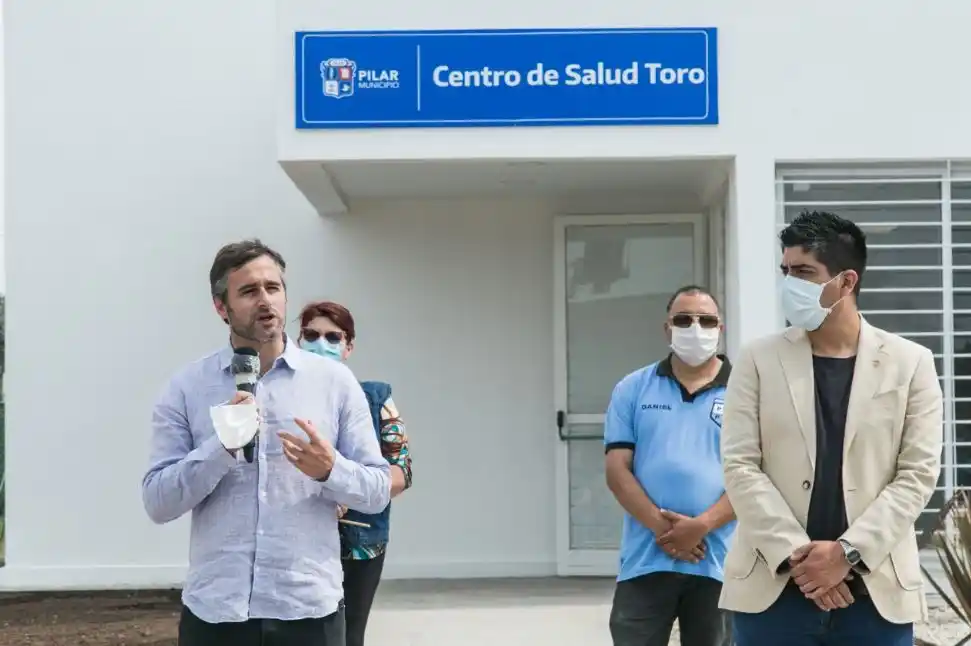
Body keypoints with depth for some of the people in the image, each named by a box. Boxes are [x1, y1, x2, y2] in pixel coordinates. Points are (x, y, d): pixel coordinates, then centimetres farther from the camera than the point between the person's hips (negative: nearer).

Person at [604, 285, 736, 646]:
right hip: (645, 559, 1)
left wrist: (701, 526, -15)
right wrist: (661, 526, -11)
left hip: (717, 561, 0)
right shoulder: (632, 390, 8)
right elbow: (617, 470, 2)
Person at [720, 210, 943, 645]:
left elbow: (918, 473, -1)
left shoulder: (910, 363, 5)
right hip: (773, 587, 0)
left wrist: (849, 551, -12)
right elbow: (740, 466, -1)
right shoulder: (758, 360, 5)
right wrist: (796, 556, -12)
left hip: (876, 590, 0)